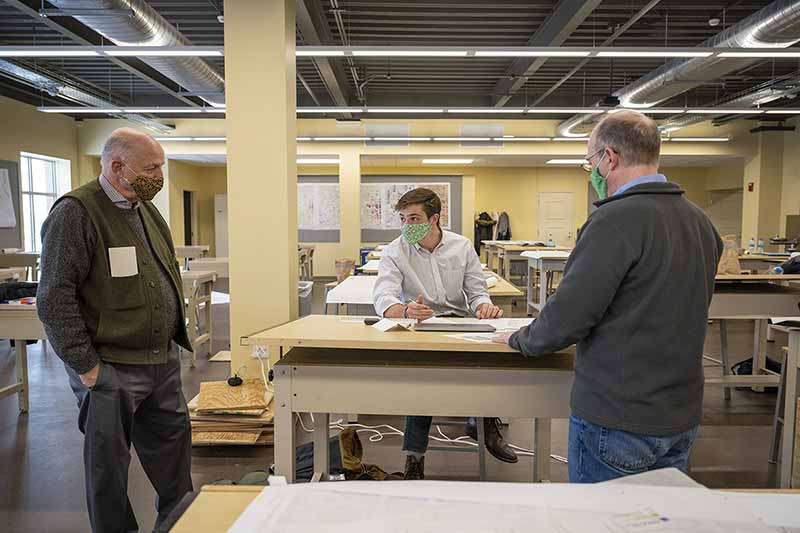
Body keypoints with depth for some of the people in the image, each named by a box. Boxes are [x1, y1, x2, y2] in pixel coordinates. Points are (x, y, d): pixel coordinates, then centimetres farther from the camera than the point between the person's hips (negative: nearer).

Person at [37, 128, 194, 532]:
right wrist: (84, 365, -16)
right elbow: (54, 299, -18)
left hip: (163, 363, 8)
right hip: (110, 370, -8)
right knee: (108, 464, 9)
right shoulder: (76, 213, -15)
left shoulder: (147, 211, 11)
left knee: (173, 446, 19)